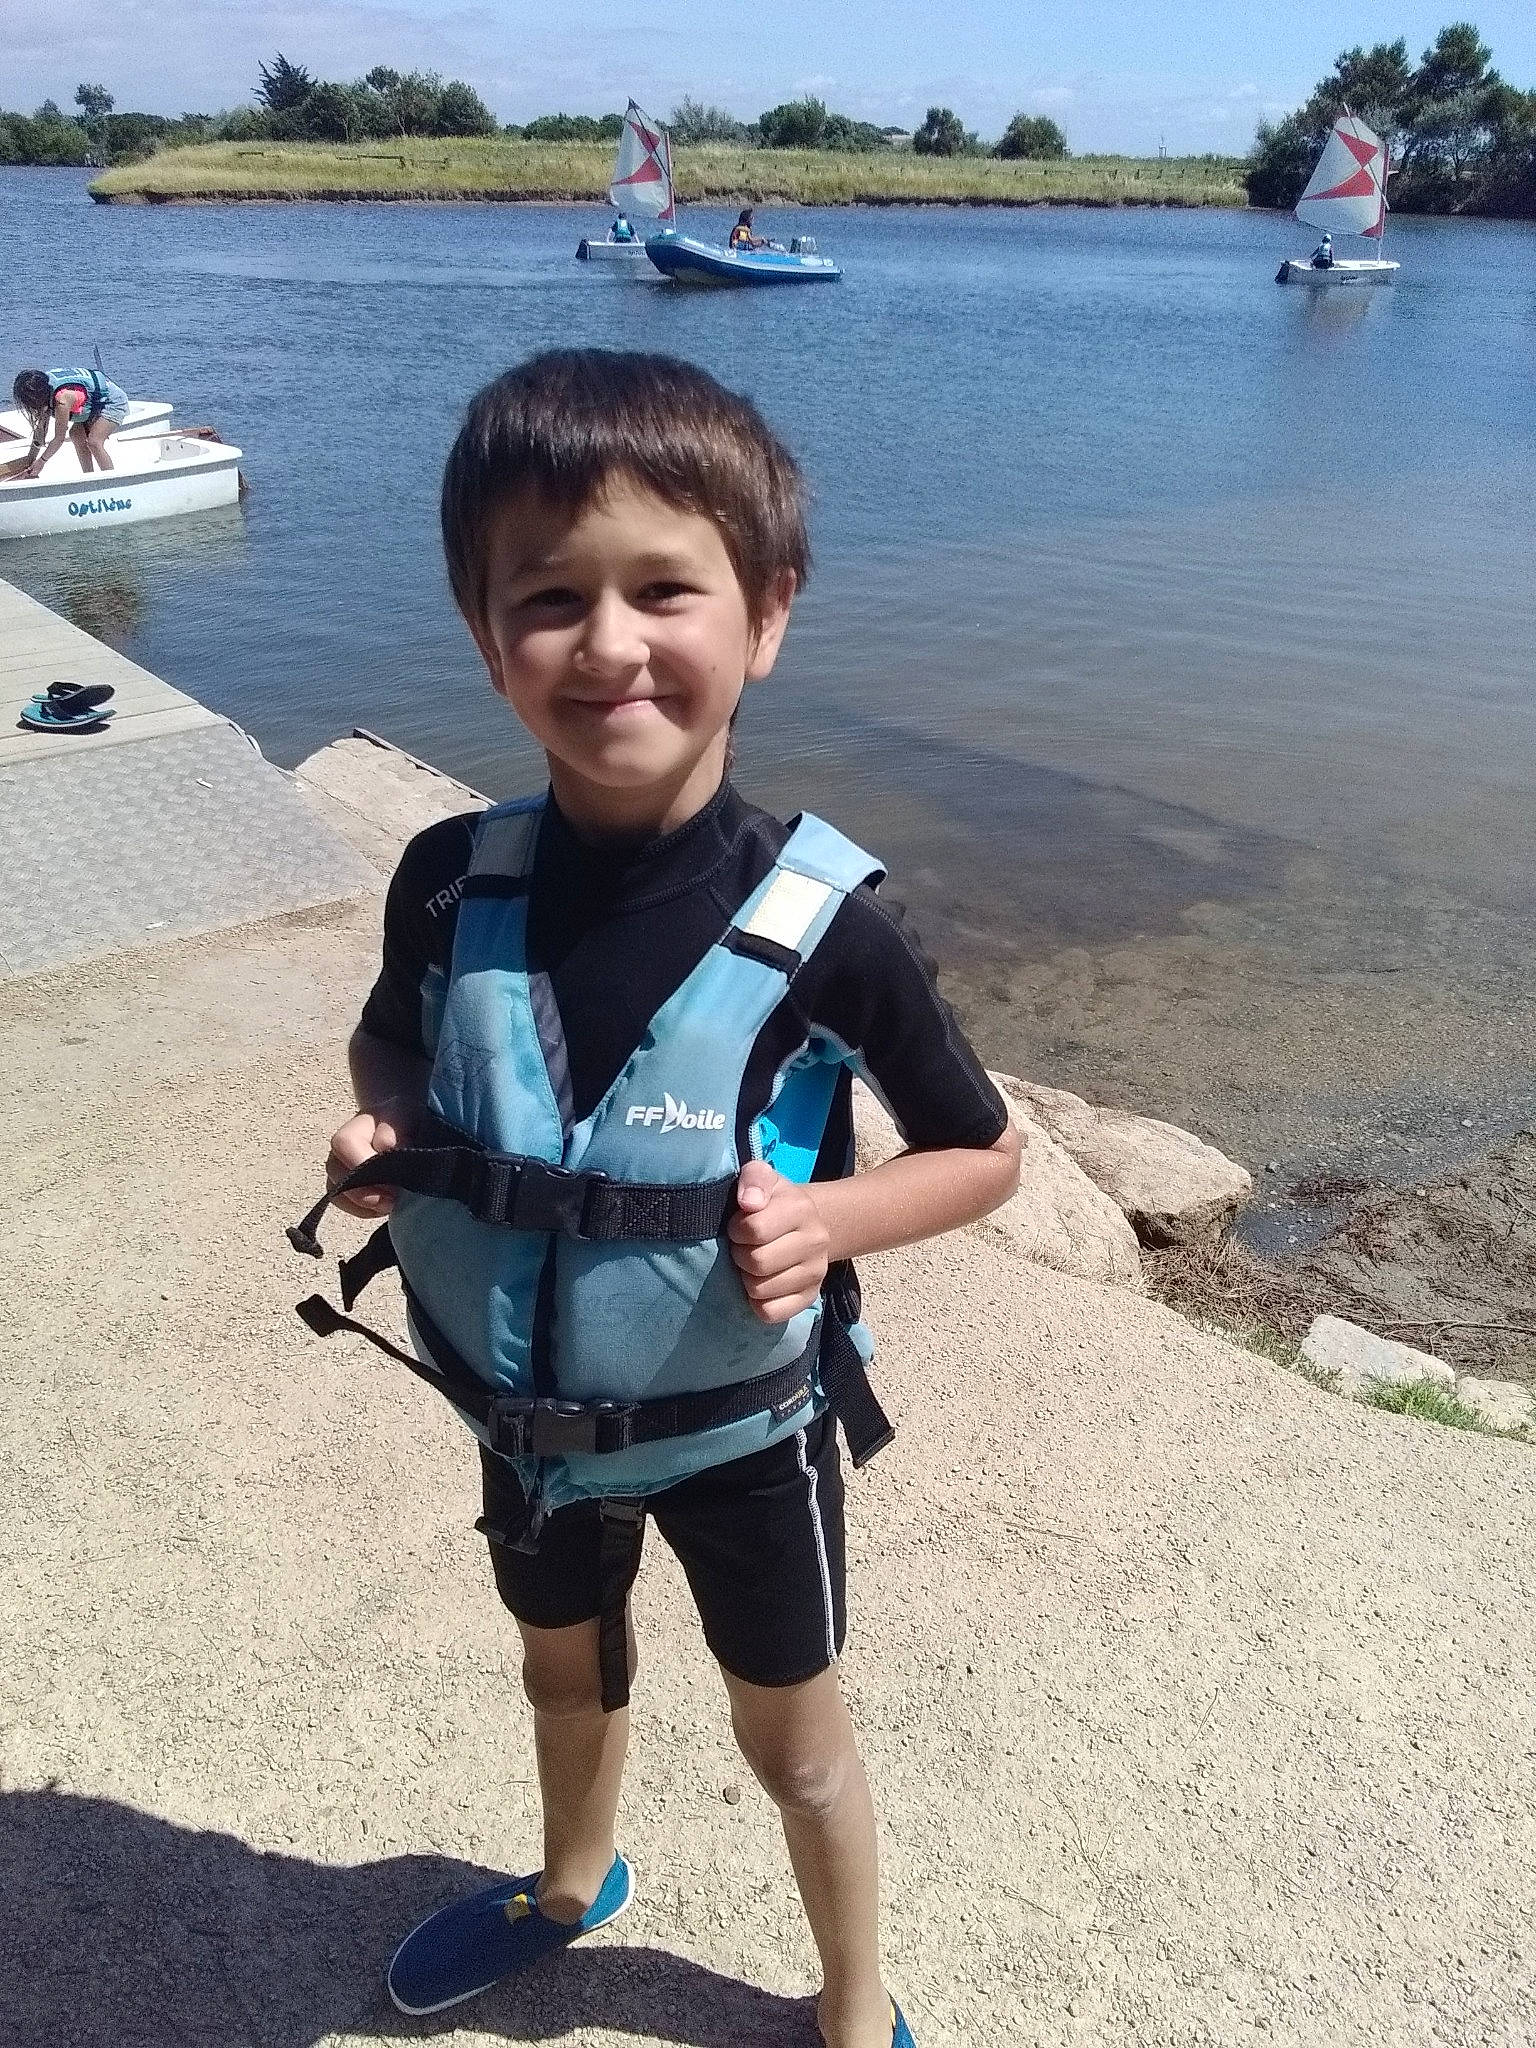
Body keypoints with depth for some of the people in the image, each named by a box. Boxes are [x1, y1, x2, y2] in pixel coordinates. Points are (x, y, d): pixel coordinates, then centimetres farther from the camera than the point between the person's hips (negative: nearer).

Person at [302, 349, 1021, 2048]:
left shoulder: (826, 926, -26)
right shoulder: (450, 883, -17)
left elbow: (982, 1155, -12)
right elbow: (393, 1046, 4)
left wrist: (826, 1221, -29)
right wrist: (378, 1142, -17)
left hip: (741, 1423, -3)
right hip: (528, 1408, 4)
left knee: (790, 1735, 20)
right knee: (566, 1666, 31)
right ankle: (569, 1885, 64)